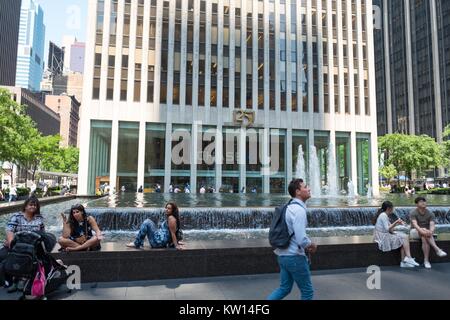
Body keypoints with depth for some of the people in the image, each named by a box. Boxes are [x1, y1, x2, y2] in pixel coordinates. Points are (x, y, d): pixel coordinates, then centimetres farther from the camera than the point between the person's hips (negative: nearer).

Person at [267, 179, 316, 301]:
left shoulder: (290, 207, 10)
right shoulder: (299, 210, -19)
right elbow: (301, 239, -26)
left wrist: (305, 247, 14)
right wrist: (312, 245, -6)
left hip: (283, 254, 9)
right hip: (295, 257, -9)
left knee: (285, 288, 19)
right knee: (307, 292, 10)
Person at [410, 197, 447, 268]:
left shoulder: (430, 214, -1)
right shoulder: (413, 213, -10)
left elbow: (432, 224, -17)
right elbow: (415, 224, -25)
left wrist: (431, 231, -41)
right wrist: (422, 231, -46)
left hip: (426, 232, 2)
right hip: (415, 232, -2)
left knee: (424, 238, -33)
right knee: (424, 229, -35)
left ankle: (426, 260, -33)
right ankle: (438, 250, -42)